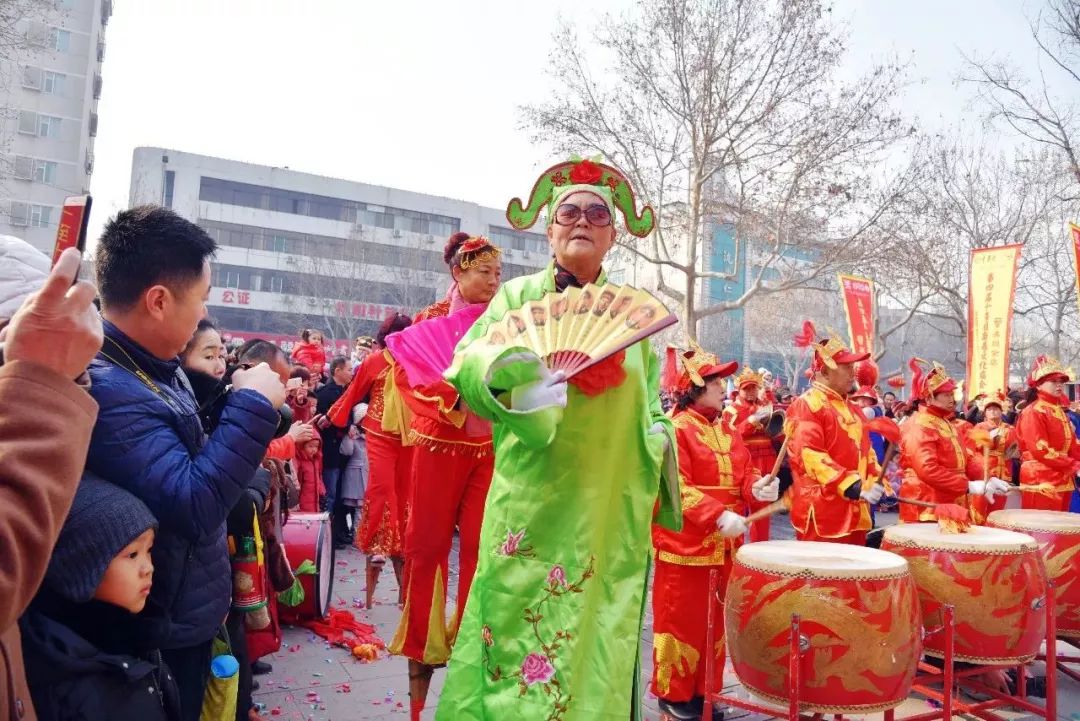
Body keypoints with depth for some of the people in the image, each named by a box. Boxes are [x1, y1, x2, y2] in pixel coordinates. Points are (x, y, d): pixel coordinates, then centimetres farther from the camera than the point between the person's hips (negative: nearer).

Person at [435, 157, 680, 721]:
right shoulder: (519, 295, 6)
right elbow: (466, 363, -5)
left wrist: (661, 439, 4)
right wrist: (505, 363, -25)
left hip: (610, 502, 2)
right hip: (534, 495, -2)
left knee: (597, 631, 7)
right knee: (521, 617, 0)